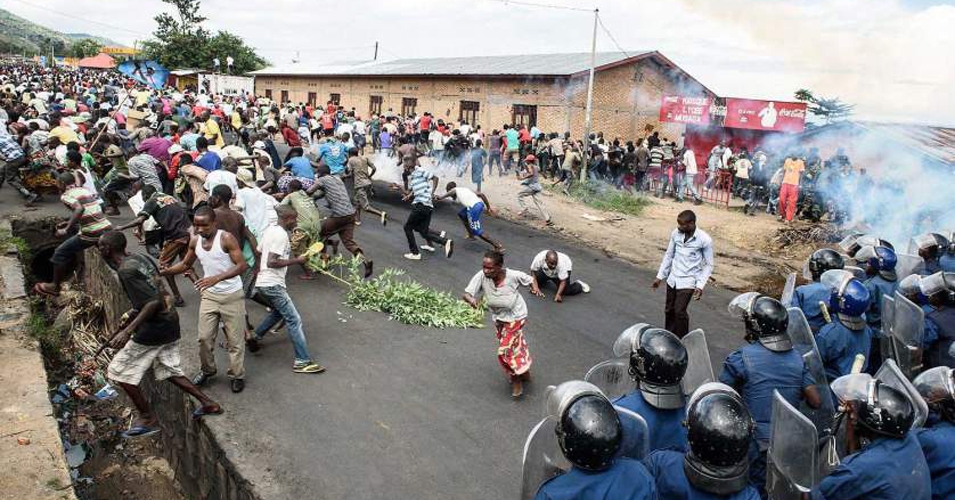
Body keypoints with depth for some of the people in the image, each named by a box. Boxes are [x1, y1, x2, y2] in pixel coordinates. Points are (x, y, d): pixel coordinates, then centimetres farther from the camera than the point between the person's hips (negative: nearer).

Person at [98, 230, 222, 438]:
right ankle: (208, 404, 22)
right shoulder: (140, 257, 8)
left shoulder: (126, 271, -19)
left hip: (153, 329, -9)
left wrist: (127, 331, -27)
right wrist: (132, 313, 23)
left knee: (118, 371, 7)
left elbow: (153, 302, -26)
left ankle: (148, 419, 15)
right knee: (169, 371, 21)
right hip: (170, 323, 9)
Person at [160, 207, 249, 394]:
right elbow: (186, 264, 16)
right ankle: (208, 370, 30)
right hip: (209, 295, 5)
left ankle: (237, 375, 19)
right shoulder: (195, 241, 0)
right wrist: (166, 271, -2)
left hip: (232, 295, -5)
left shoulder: (226, 238, -19)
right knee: (204, 337, 8)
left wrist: (216, 278, -35)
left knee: (234, 339, 4)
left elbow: (242, 265, -25)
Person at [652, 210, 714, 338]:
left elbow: (708, 265, -8)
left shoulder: (705, 240, -16)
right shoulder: (675, 233, -4)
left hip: (688, 282, -5)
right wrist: (660, 276, 9)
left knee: (679, 312, -8)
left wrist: (700, 285, -16)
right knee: (669, 310, 13)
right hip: (672, 279, 5)